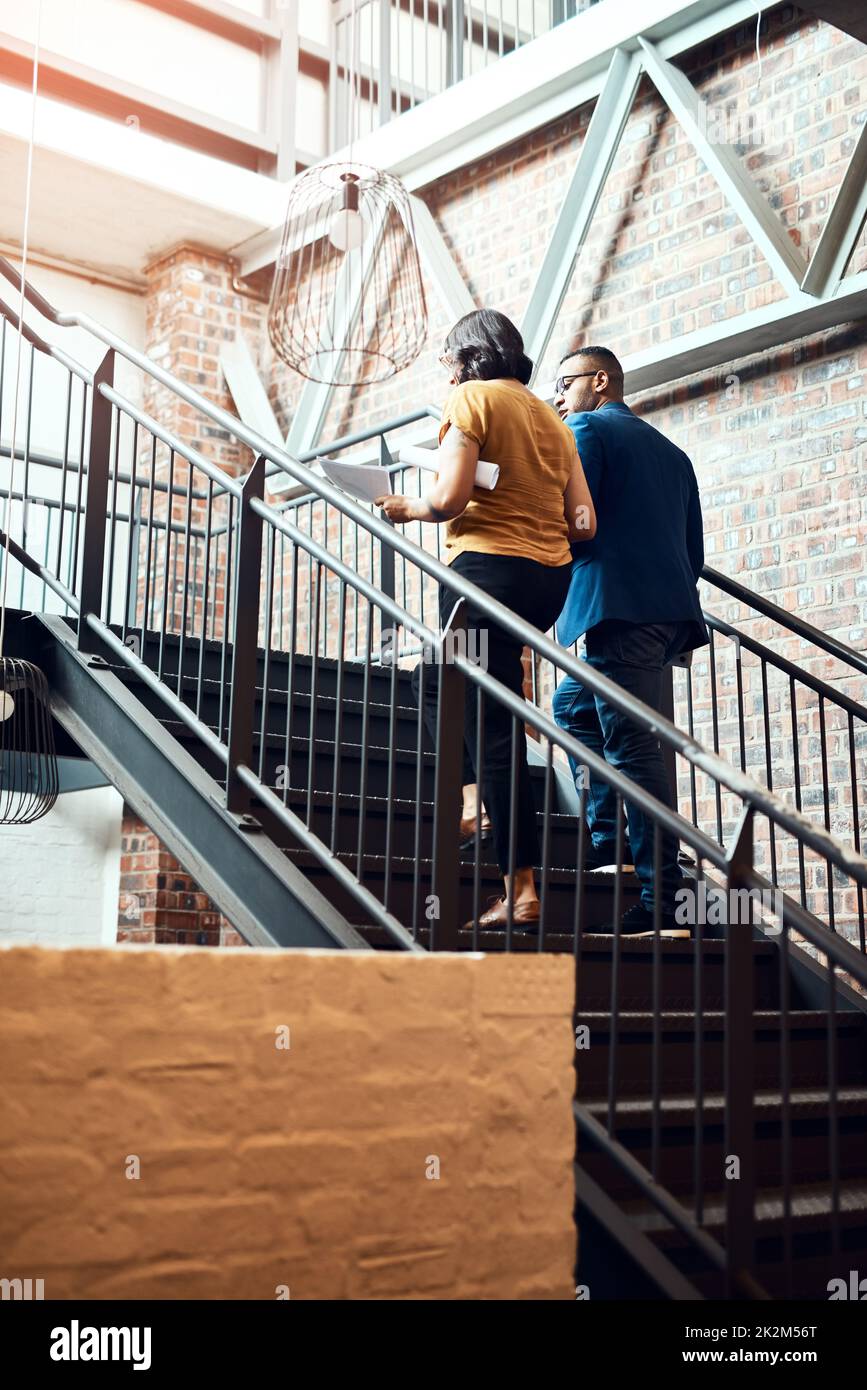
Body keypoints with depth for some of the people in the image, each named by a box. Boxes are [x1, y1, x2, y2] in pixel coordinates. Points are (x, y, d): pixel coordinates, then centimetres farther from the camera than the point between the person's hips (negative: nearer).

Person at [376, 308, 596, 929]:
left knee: (495, 728, -6)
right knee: (438, 678, 27)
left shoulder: (471, 398, -1)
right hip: (551, 575, 8)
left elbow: (451, 497, -14)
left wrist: (407, 506, 6)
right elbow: (584, 522, 10)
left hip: (488, 567, -8)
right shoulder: (551, 416, 17)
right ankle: (473, 793, 15)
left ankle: (522, 892, -7)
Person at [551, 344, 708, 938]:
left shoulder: (588, 429, 1)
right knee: (574, 707, 23)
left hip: (620, 608, -9)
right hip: (670, 610, 9)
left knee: (632, 747, -10)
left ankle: (662, 902, -12)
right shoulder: (670, 451, 24)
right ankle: (606, 842, 18)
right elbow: (694, 550, 21)